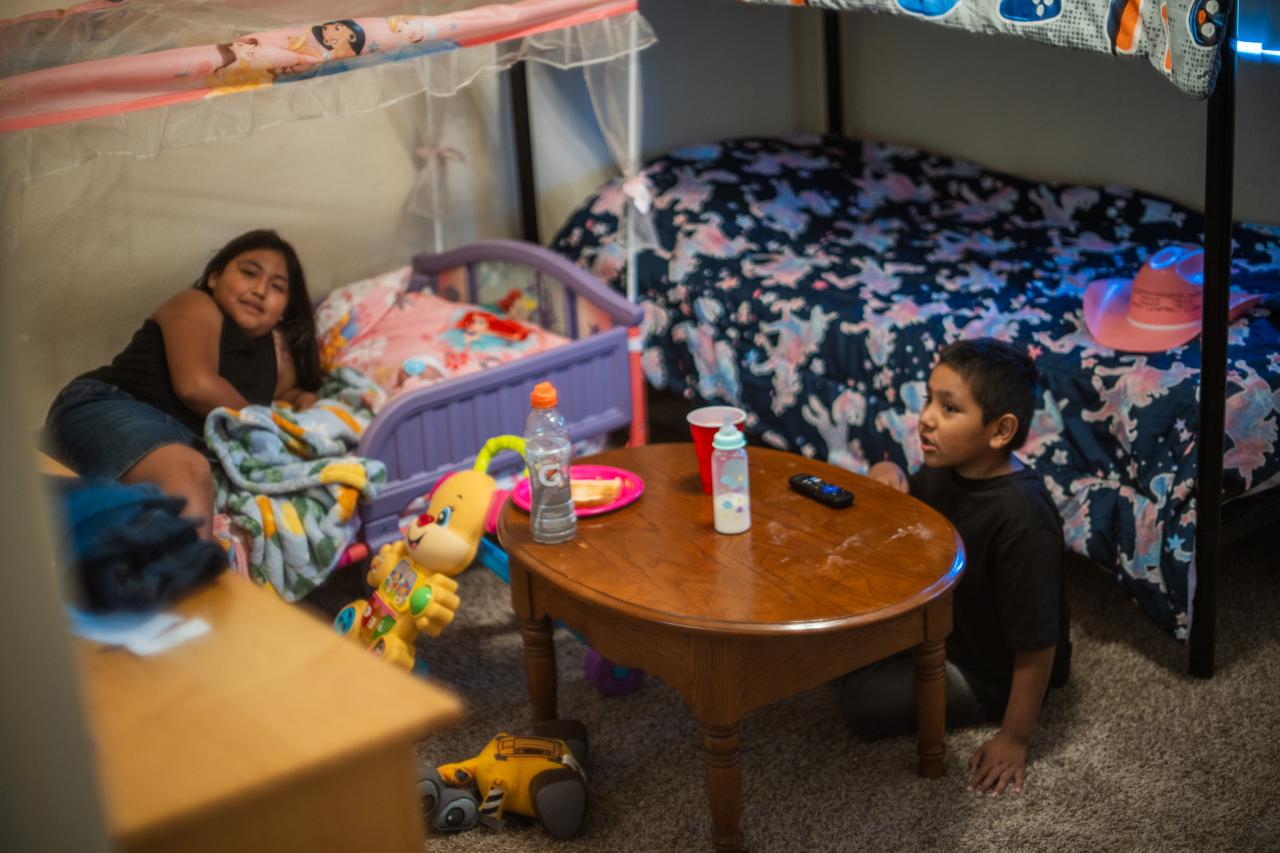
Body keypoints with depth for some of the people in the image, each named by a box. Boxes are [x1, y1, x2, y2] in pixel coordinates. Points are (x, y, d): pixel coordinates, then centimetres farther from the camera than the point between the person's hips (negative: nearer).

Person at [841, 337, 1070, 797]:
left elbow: (1037, 643, -30)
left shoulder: (1023, 520, -36)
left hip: (990, 673, -8)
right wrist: (887, 475, -13)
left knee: (863, 701, -15)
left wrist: (1014, 738, -22)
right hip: (949, 623, 8)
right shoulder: (948, 468, -12)